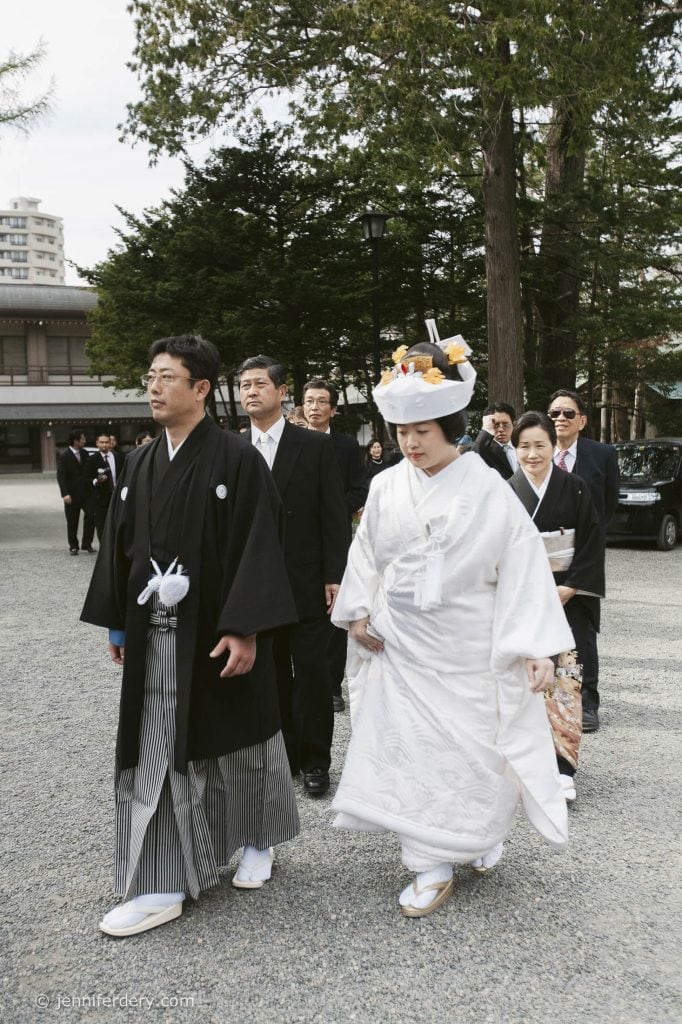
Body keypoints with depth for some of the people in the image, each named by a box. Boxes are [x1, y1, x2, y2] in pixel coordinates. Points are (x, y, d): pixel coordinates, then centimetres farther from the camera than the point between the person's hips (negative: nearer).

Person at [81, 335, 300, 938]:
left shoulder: (237, 459, -10)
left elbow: (258, 546, -15)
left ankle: (257, 842, 36)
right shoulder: (140, 463, 7)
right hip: (154, 635, 5)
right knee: (155, 756, 5)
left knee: (236, 739, 12)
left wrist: (244, 629, -20)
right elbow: (120, 545, 13)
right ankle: (162, 886, 15)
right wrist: (118, 623, 13)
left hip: (219, 632, -5)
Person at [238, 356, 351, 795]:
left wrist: (335, 577, -9)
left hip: (306, 584, -3)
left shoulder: (316, 446, -2)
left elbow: (335, 517, -4)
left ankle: (315, 761, 19)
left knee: (311, 674, 4)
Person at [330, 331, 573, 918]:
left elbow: (524, 564, -10)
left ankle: (486, 829, 38)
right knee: (409, 747, 4)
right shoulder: (387, 486, 0)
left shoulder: (487, 490, -10)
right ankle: (433, 868, 18)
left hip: (467, 648, -2)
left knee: (473, 745, 7)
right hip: (400, 645, 3)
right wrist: (357, 613, 3)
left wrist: (537, 645, -14)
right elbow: (365, 555, 11)